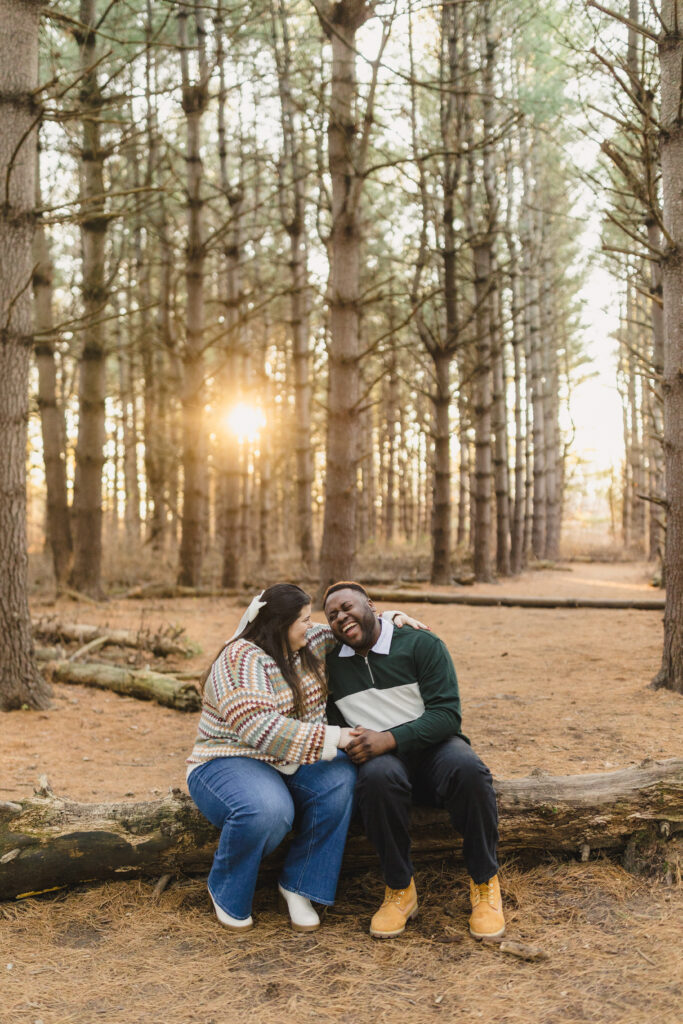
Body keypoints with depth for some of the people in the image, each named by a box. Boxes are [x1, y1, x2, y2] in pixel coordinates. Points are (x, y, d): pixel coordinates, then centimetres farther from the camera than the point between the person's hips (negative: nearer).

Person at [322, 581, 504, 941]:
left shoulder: (421, 645, -2)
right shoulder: (331, 664, 10)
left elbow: (447, 714, -10)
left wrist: (388, 738, -23)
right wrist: (348, 743, -9)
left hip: (432, 746, -1)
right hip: (380, 757, 1)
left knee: (467, 769, -36)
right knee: (378, 777, -37)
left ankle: (484, 884, -16)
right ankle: (400, 889, -18)